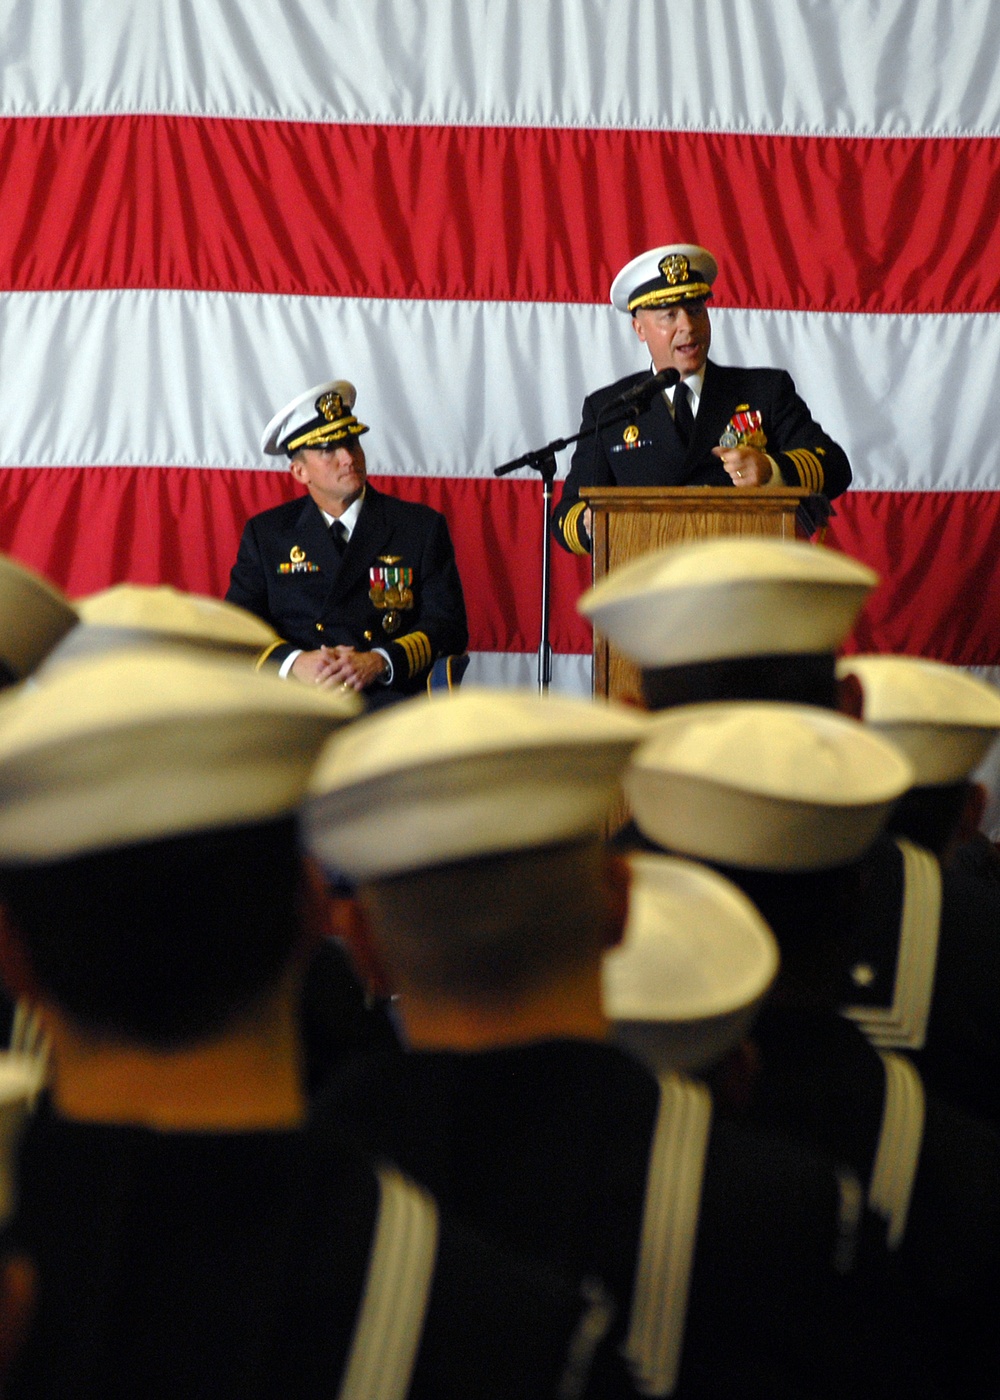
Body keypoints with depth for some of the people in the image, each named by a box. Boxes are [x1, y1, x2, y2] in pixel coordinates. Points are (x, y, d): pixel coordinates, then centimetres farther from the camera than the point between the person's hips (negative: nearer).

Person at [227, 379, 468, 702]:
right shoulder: (265, 533, 16)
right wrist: (294, 663, -14)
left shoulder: (423, 526, 13)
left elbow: (449, 626, 5)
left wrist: (379, 662, -14)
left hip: (387, 700, -1)